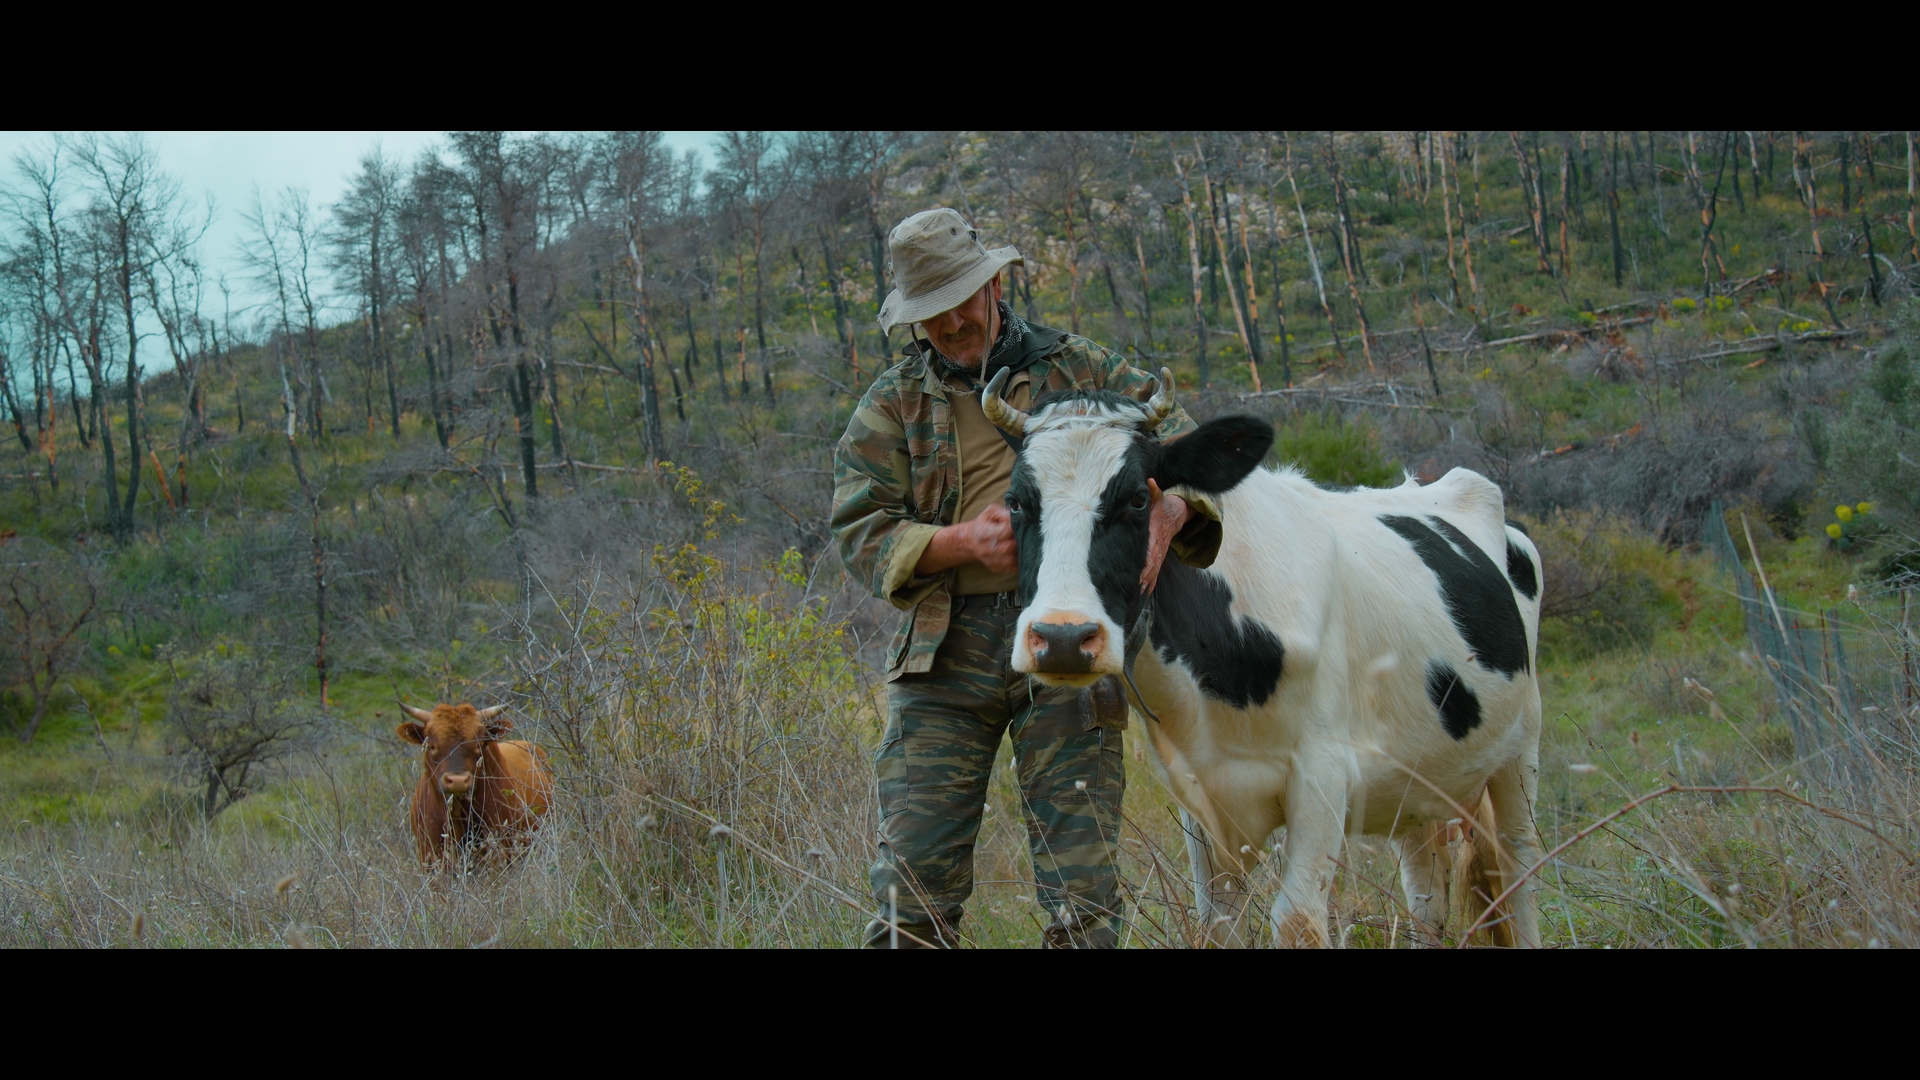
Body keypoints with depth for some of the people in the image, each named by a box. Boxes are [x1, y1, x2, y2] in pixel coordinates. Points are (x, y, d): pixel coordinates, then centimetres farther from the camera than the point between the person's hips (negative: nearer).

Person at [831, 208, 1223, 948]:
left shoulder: (1081, 372, 12)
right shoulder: (892, 406, 12)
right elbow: (859, 530, 4)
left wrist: (1162, 520, -13)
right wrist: (963, 542, -13)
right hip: (944, 651, 1)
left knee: (1084, 899, -3)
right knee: (913, 886, -5)